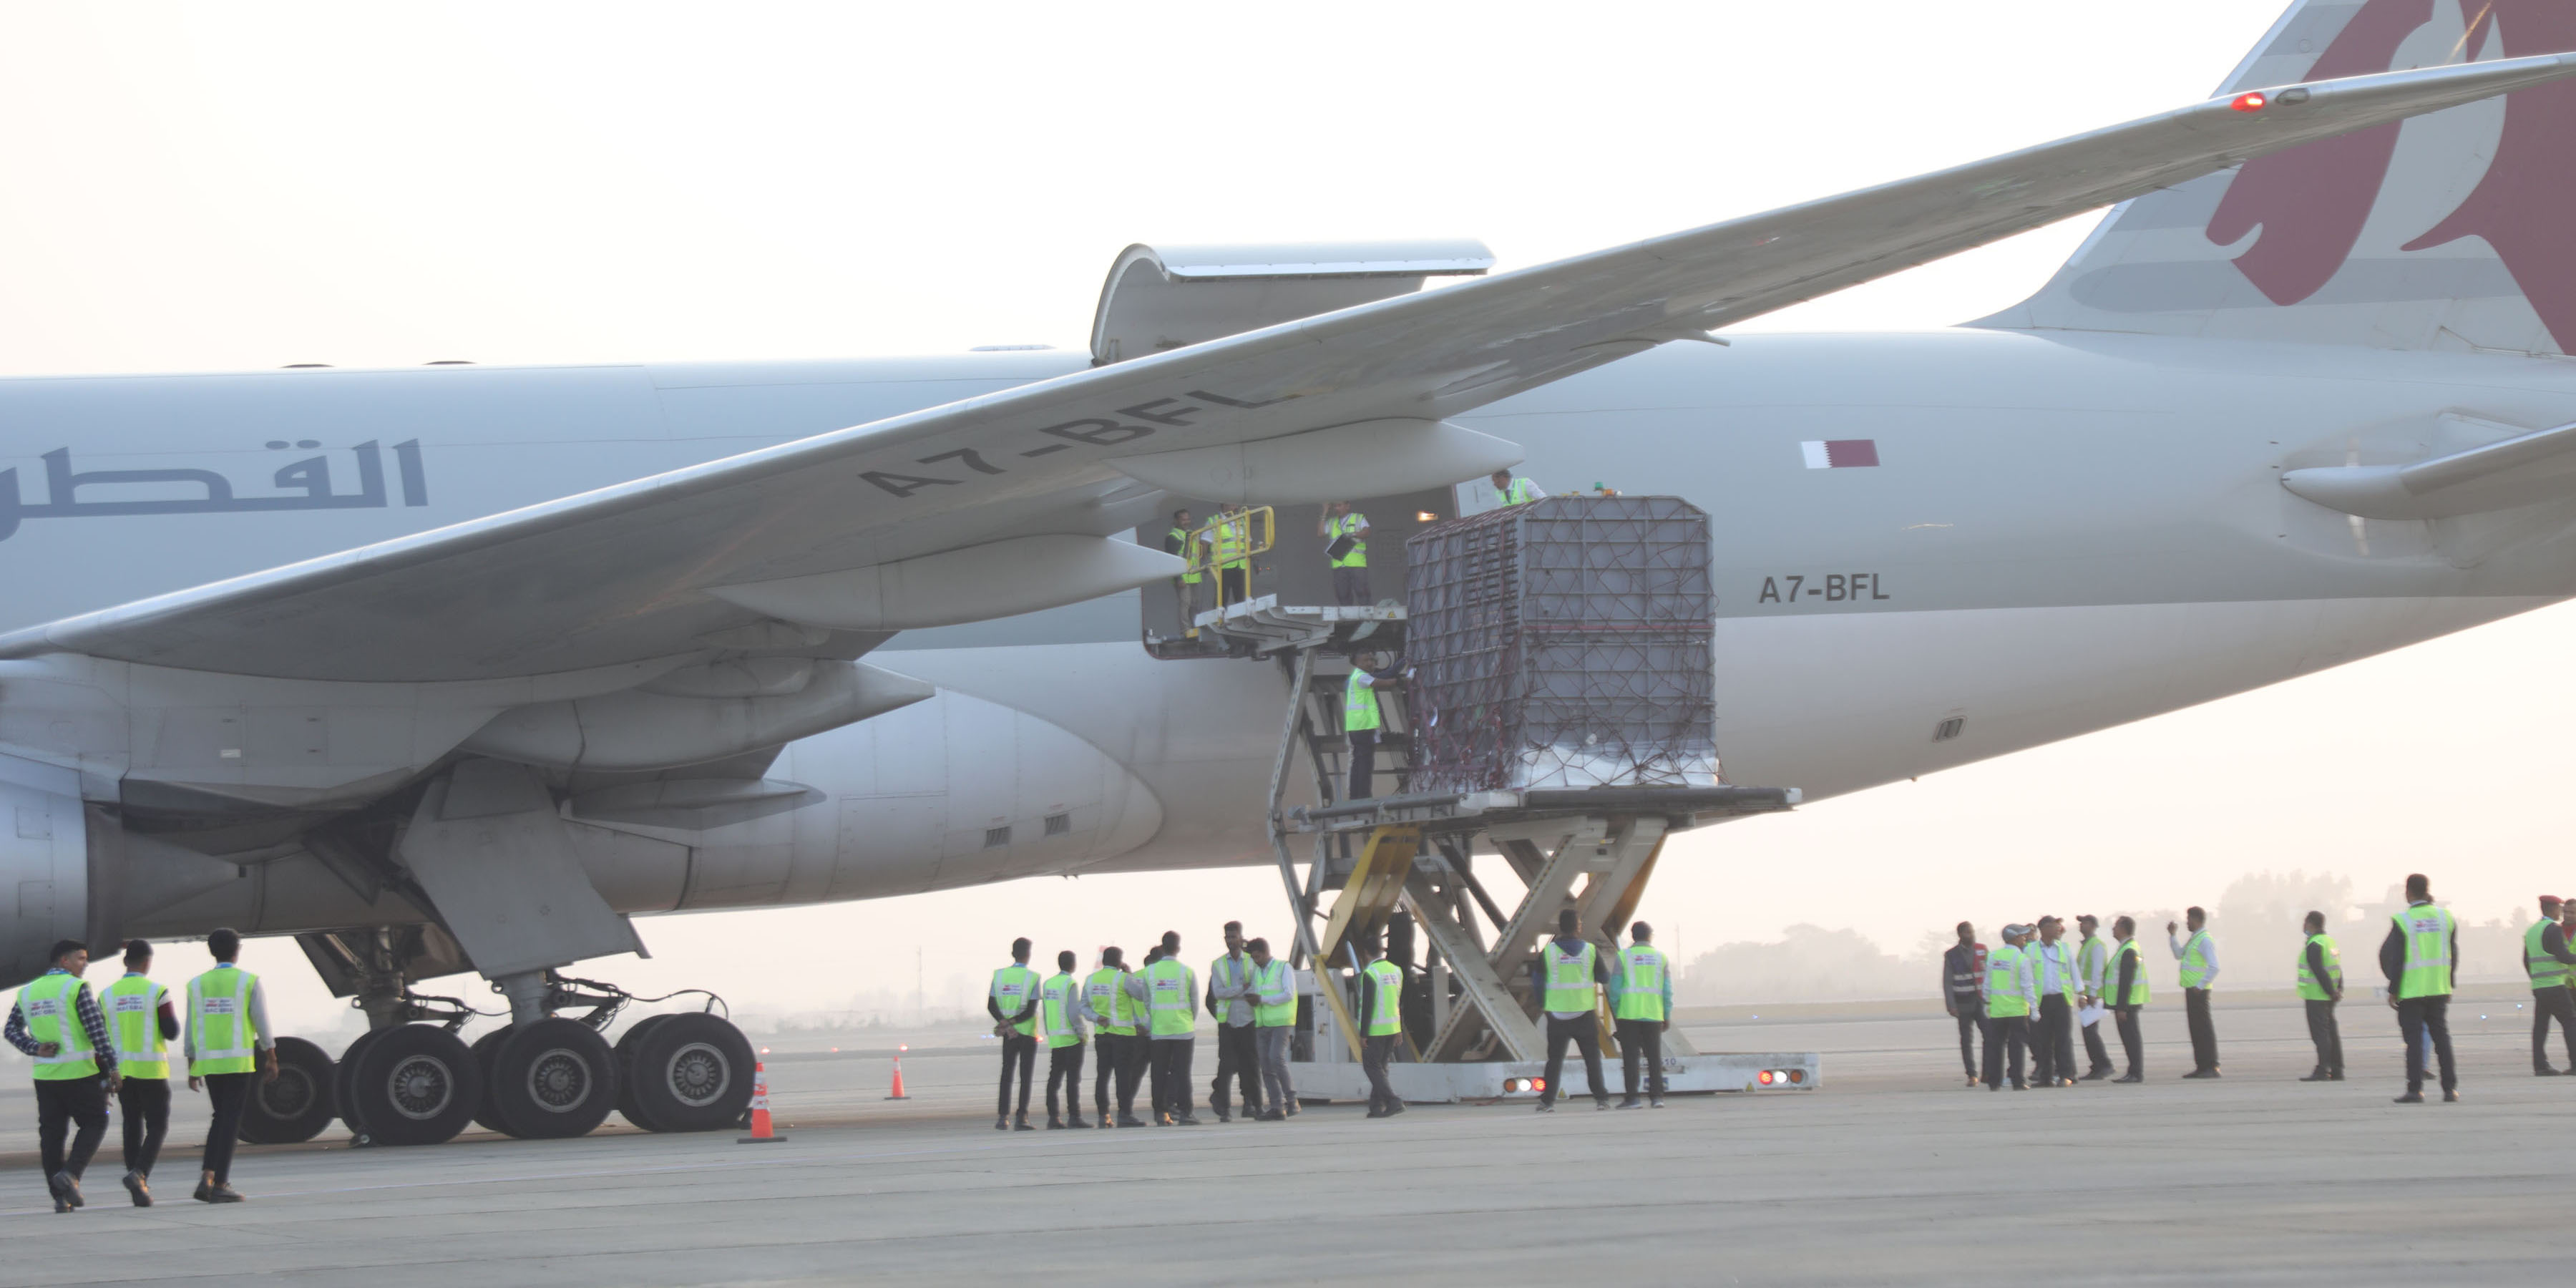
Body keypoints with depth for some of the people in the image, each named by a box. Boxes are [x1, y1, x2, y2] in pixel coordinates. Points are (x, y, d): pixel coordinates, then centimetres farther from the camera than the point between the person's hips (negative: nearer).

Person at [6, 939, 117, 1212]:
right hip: (79, 1073, -6)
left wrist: (35, 1048, 0)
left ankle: (60, 1196, 5)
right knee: (94, 1124, 7)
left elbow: (12, 1030, 11)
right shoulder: (77, 988, -8)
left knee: (52, 1133, 7)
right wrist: (111, 1066, -12)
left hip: (45, 1074, 6)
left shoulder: (28, 992, 12)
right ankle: (70, 1174, -13)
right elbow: (96, 1028, -14)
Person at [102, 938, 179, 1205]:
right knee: (158, 1126, 3)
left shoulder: (107, 995, 3)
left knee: (133, 1127, 12)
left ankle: (140, 1190, 10)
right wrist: (171, 1013, 12)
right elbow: (172, 1032, -10)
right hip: (152, 1070, -4)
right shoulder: (157, 992, -9)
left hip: (122, 1070, 4)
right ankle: (138, 1174, -21)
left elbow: (101, 1038, 4)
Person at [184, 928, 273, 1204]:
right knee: (231, 1121, 0)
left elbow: (192, 1030, 8)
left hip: (208, 1062, 4)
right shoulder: (248, 982, -3)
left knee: (221, 1118, 17)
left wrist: (192, 1070, 13)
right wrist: (271, 1060, 4)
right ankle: (221, 1185, -4)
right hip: (238, 1062, -4)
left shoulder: (197, 984, 6)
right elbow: (263, 1025, -5)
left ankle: (207, 1178, 4)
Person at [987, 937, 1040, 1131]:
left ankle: (1003, 1117, 2)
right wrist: (1009, 1023, -13)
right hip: (1028, 1033, -3)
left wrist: (1006, 1025, -10)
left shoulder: (999, 975, 1)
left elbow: (991, 1006, -3)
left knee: (1006, 1074, 8)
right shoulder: (1033, 977, -9)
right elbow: (1031, 1011, -14)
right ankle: (1022, 1118, -6)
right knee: (1026, 1077, 1)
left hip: (1008, 1035, 3)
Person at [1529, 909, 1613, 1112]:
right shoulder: (1590, 950, -3)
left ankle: (1548, 1101, 0)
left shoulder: (1548, 951, -3)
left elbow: (1537, 981, 1)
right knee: (1592, 1057, 8)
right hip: (1584, 1012, 0)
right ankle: (1601, 1098, 3)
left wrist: (1541, 1004, 18)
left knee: (1555, 1059, 6)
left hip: (1557, 1013, 0)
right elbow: (1605, 978, 5)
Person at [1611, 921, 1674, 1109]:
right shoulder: (1661, 958, 6)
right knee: (1654, 1057, 7)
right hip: (1653, 1015, 2)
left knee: (1630, 1058, -1)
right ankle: (1656, 1096, 1)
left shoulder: (1623, 957, -1)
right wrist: (1667, 1016, 12)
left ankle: (1631, 1097, -4)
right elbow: (1667, 990, 5)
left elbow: (1615, 989, -3)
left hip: (1628, 1015, -2)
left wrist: (1615, 1015, 5)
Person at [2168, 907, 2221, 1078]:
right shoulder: (2194, 939, 17)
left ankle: (2211, 1067, -9)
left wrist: (2200, 986, -21)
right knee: (2195, 1027, 11)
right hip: (2191, 989, 10)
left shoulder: (2205, 940, -13)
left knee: (2203, 1028, -9)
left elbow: (2214, 967, -20)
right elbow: (2179, 955, 25)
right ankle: (2201, 1067, 14)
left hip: (2198, 990, -10)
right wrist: (2172, 935, 18)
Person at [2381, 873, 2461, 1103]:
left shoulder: (2402, 921, -10)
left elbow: (2396, 960, -9)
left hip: (2411, 990, -4)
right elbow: (2453, 956, 7)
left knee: (2414, 1039, -1)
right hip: (2440, 990, 4)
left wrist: (2393, 990, -3)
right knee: (2442, 1037, 9)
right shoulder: (2446, 918, 4)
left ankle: (2415, 1089, -5)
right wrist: (2449, 984, 16)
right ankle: (2450, 1088, 6)